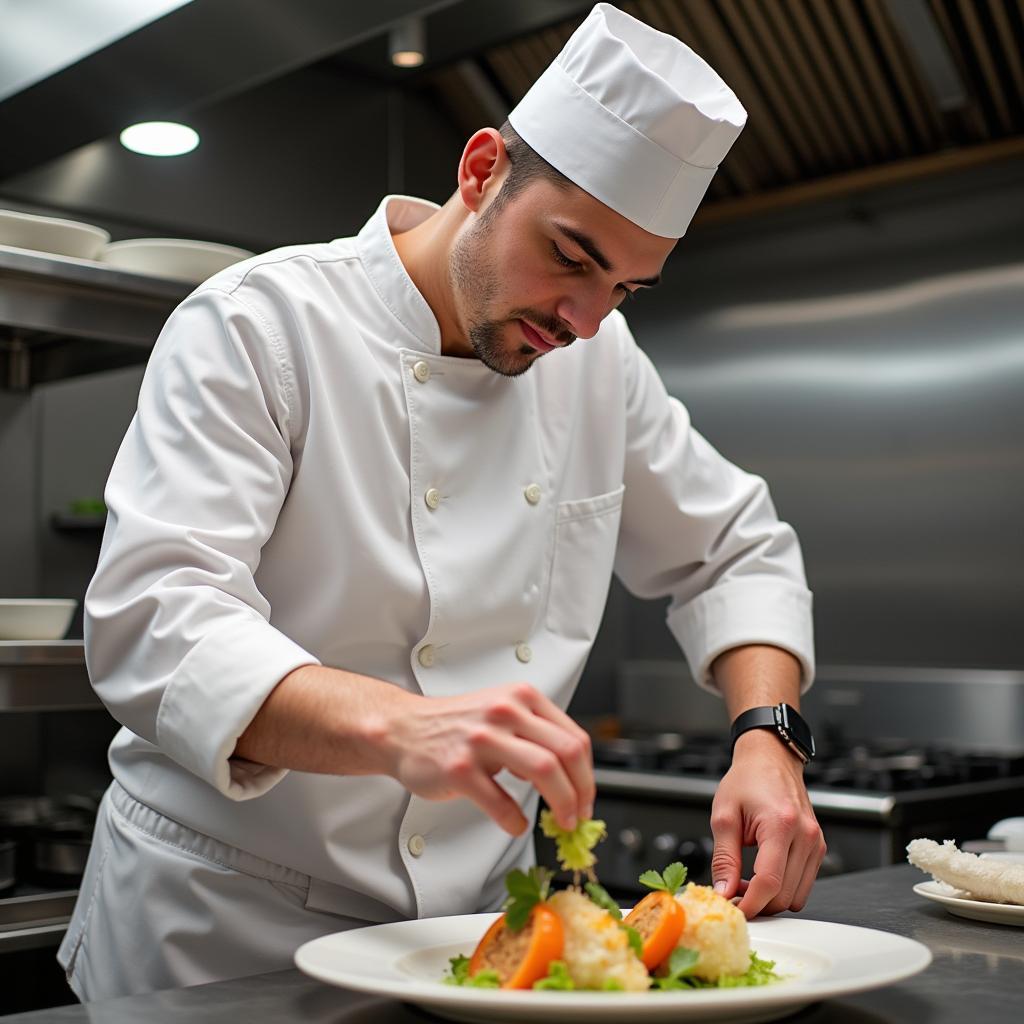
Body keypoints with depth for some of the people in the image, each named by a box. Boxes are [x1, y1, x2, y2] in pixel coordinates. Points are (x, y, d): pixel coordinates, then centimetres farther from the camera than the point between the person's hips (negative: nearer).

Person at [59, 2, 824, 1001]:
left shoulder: (599, 358, 1)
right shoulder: (254, 325, -16)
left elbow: (732, 549, 10)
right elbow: (153, 621, -27)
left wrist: (765, 741, -8)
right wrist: (399, 728, -44)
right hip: (222, 919, -4)